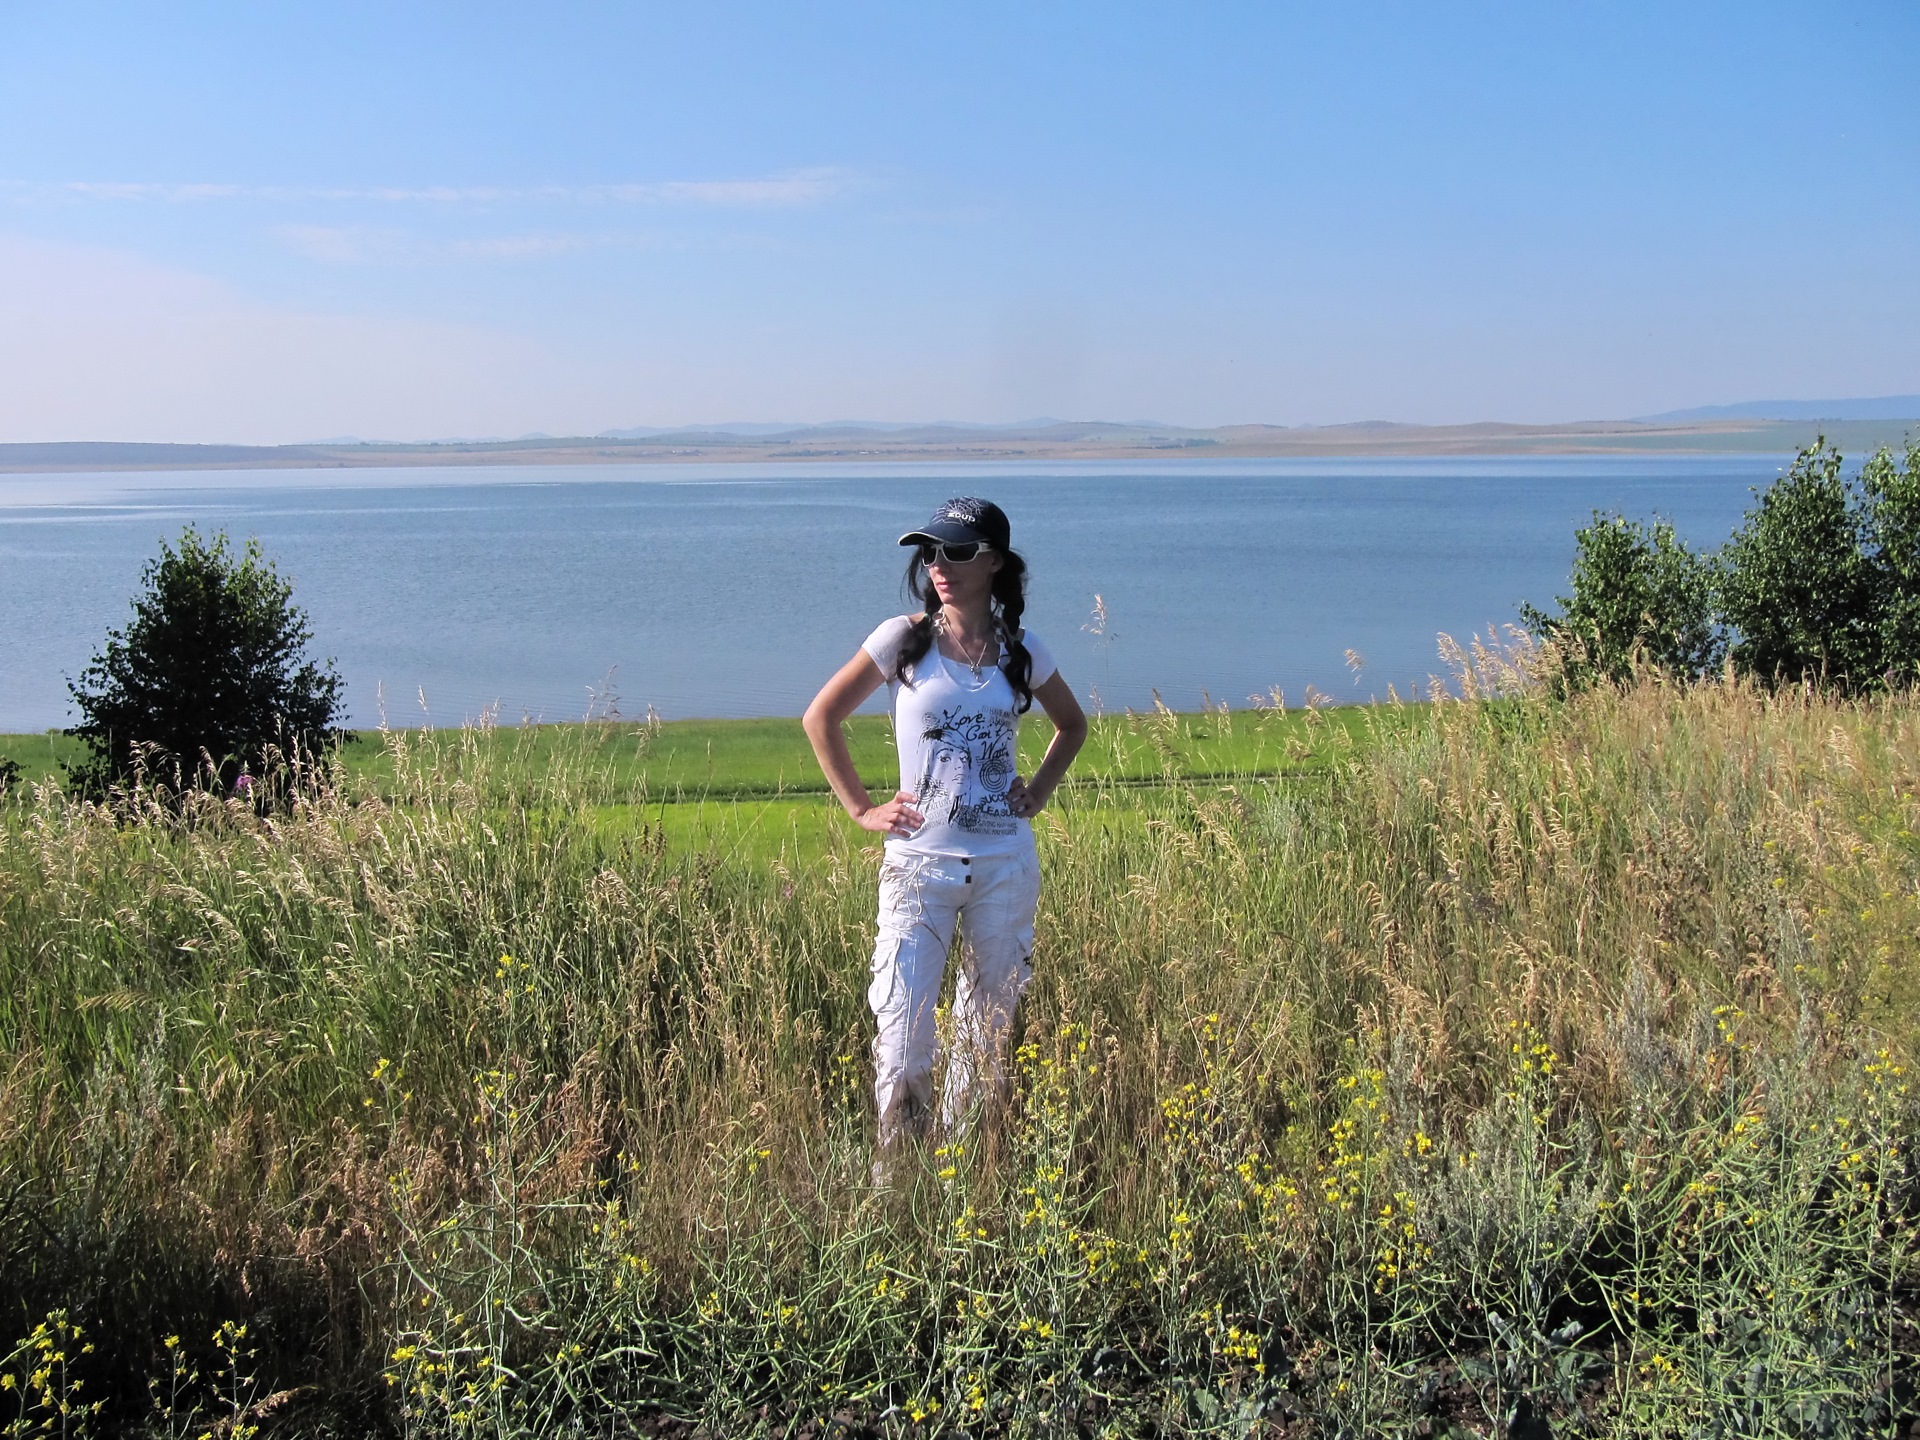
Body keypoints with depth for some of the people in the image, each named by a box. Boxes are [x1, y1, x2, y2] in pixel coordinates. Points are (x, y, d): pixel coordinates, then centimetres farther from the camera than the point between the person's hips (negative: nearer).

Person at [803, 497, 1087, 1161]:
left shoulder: (1022, 652, 2)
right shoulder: (903, 640, -4)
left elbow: (1072, 724, 21)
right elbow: (820, 718, 4)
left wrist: (1040, 789, 7)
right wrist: (861, 807, -1)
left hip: (1005, 864, 2)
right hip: (918, 864, -2)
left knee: (989, 1029, 12)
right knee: (903, 1028, -7)